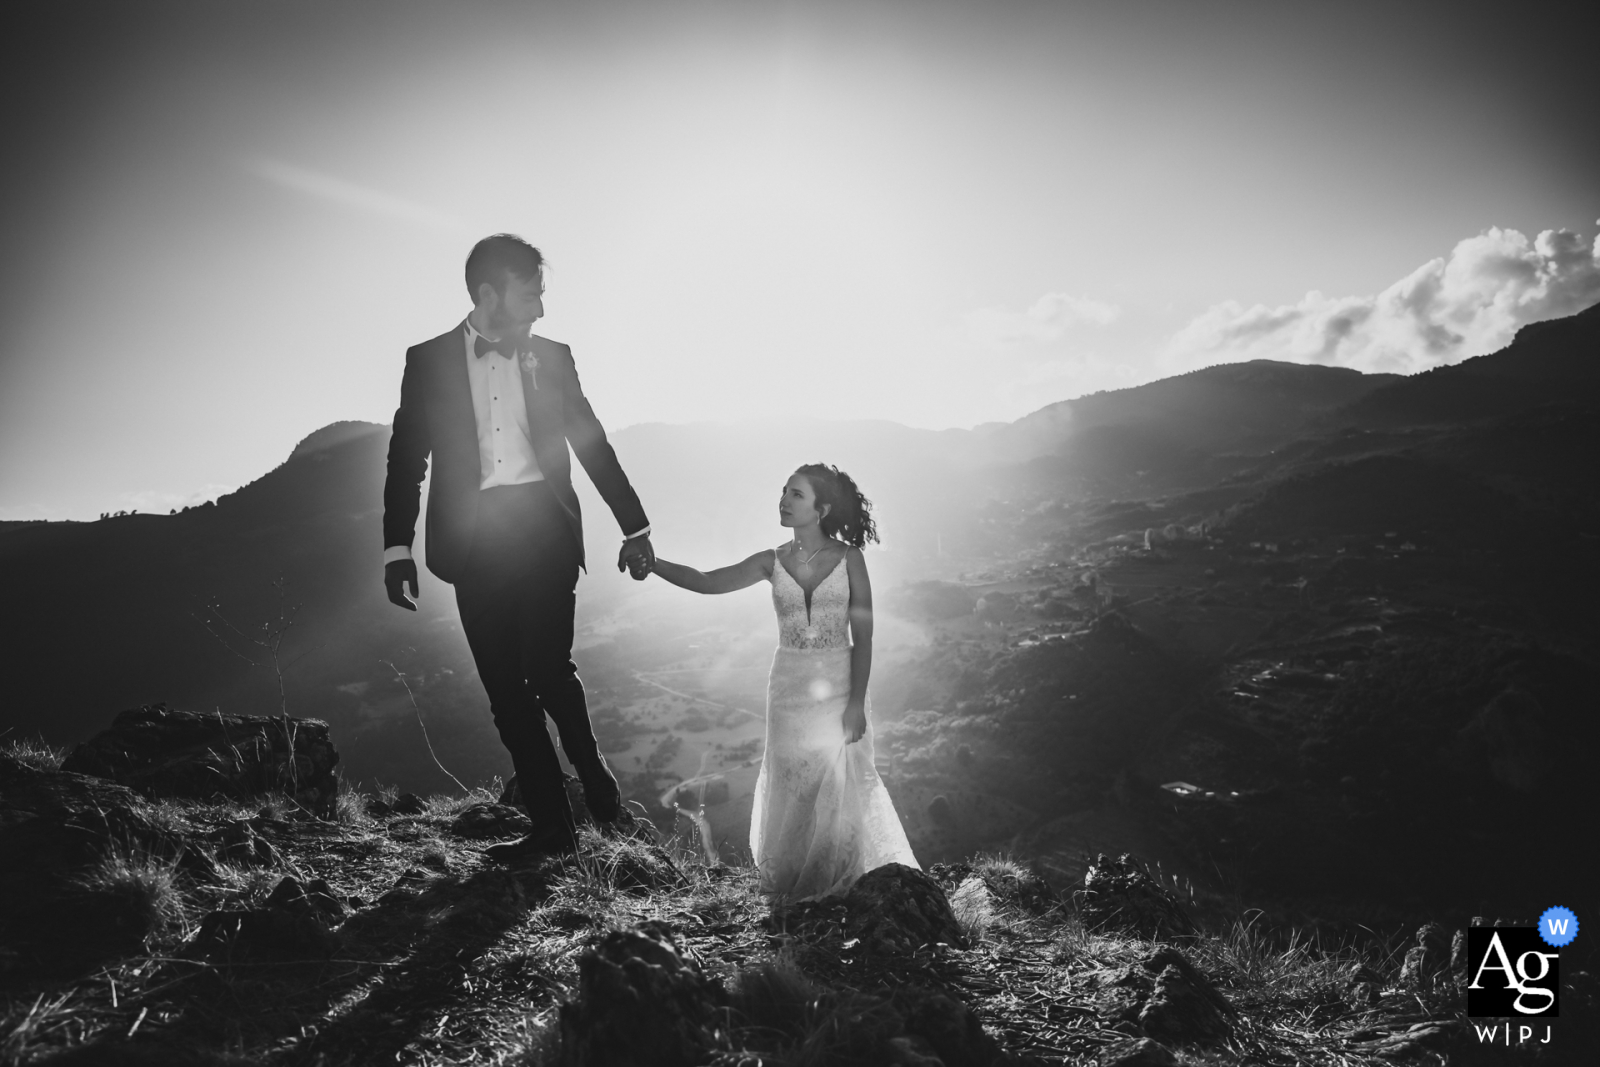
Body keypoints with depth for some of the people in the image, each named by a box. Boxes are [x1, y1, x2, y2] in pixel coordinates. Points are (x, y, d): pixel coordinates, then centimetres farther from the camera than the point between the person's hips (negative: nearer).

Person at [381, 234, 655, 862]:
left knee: (548, 669, -13)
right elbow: (406, 459, 6)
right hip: (474, 538, 1)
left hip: (543, 528, 0)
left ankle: (589, 765, 18)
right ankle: (552, 826, 13)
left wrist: (634, 527, 14)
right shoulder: (430, 360, 7)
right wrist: (397, 548, -1)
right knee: (505, 687, 2)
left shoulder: (551, 357, 11)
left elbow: (593, 444, 15)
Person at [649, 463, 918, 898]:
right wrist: (651, 562, -25)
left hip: (840, 687, -2)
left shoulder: (848, 559, -8)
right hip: (789, 690, 2)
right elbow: (706, 582, -11)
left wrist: (856, 704, -12)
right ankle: (795, 883, 30)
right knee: (792, 788, 10)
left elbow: (862, 638, -8)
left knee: (843, 788, 7)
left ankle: (844, 882, 29)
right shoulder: (772, 562, -2)